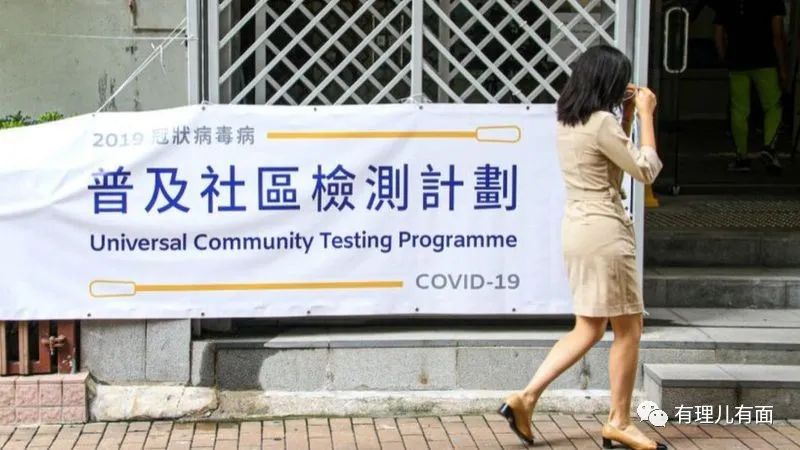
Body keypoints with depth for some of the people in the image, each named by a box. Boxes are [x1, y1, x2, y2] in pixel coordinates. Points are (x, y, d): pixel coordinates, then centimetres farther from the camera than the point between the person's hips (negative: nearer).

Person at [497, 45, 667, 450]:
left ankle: (526, 398, 8)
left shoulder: (568, 121, 10)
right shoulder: (601, 122, -16)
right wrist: (645, 114, -2)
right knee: (629, 328, 4)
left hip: (577, 228, 9)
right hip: (604, 231, -9)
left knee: (588, 329, 15)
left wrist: (627, 115, 16)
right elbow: (646, 170, -10)